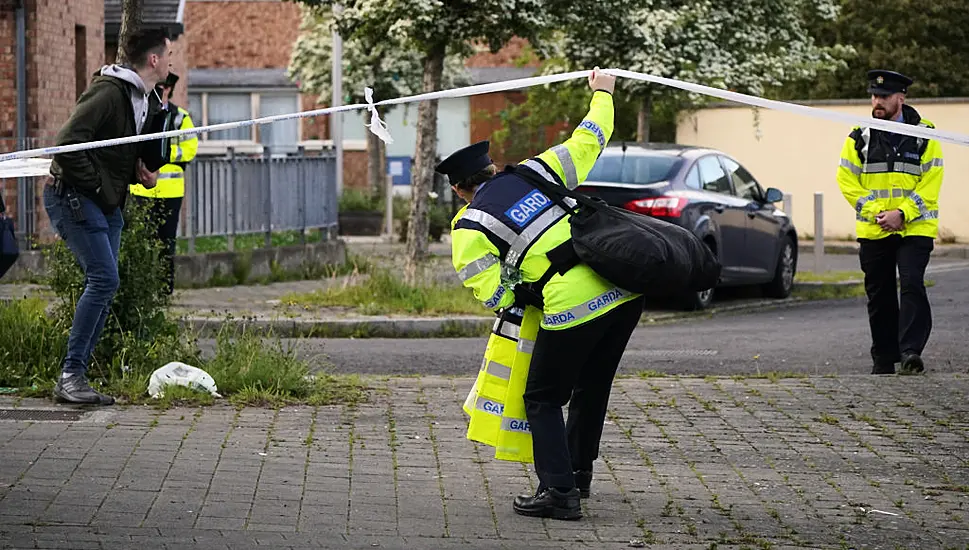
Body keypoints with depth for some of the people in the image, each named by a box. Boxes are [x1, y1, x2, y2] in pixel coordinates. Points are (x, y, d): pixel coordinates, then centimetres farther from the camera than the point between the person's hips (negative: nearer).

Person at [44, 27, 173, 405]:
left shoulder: (143, 99, 14)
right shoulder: (110, 91, -17)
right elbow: (67, 143, -23)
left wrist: (139, 173, 7)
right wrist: (96, 186, -18)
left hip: (106, 204, 10)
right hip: (73, 197, -10)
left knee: (103, 285, 6)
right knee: (104, 278, -17)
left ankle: (75, 377, 10)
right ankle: (70, 376, -14)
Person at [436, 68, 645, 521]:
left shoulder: (470, 228, 3)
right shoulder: (537, 170, 15)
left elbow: (493, 295, -1)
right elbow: (587, 141, 25)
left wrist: (521, 295, 20)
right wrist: (602, 94, 41)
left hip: (572, 305, -6)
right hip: (626, 289, 6)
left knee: (543, 400, 12)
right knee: (592, 389, 24)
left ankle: (558, 492, 4)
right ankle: (578, 474, 38)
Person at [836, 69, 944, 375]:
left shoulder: (924, 135, 1)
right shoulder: (859, 137, 5)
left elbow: (931, 183, -4)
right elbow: (847, 180, 3)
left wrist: (902, 213, -14)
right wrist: (875, 212, -9)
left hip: (915, 228, -2)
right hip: (873, 231, 3)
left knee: (912, 285, -17)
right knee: (879, 296, 8)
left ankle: (911, 352, -17)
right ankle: (884, 360, 17)